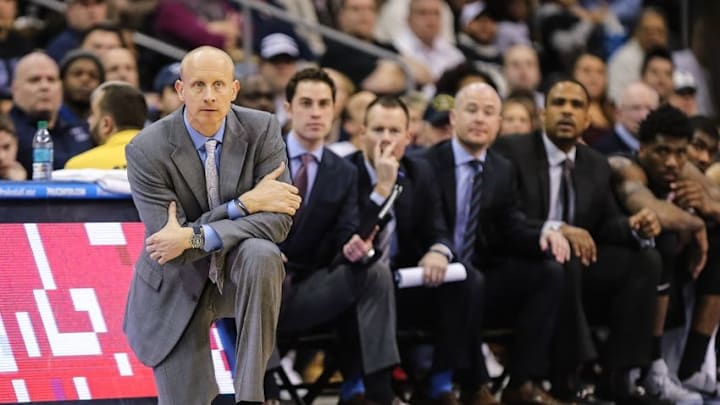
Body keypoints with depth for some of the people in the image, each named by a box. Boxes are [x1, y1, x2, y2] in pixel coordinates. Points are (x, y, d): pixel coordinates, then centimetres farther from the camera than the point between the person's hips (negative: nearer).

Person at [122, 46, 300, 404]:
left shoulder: (261, 130, -13)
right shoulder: (147, 150, -18)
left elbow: (278, 219, -20)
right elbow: (167, 238, -20)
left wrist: (194, 237, -31)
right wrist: (244, 204, -26)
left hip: (238, 268, 1)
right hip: (178, 288, -1)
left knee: (261, 253, -35)